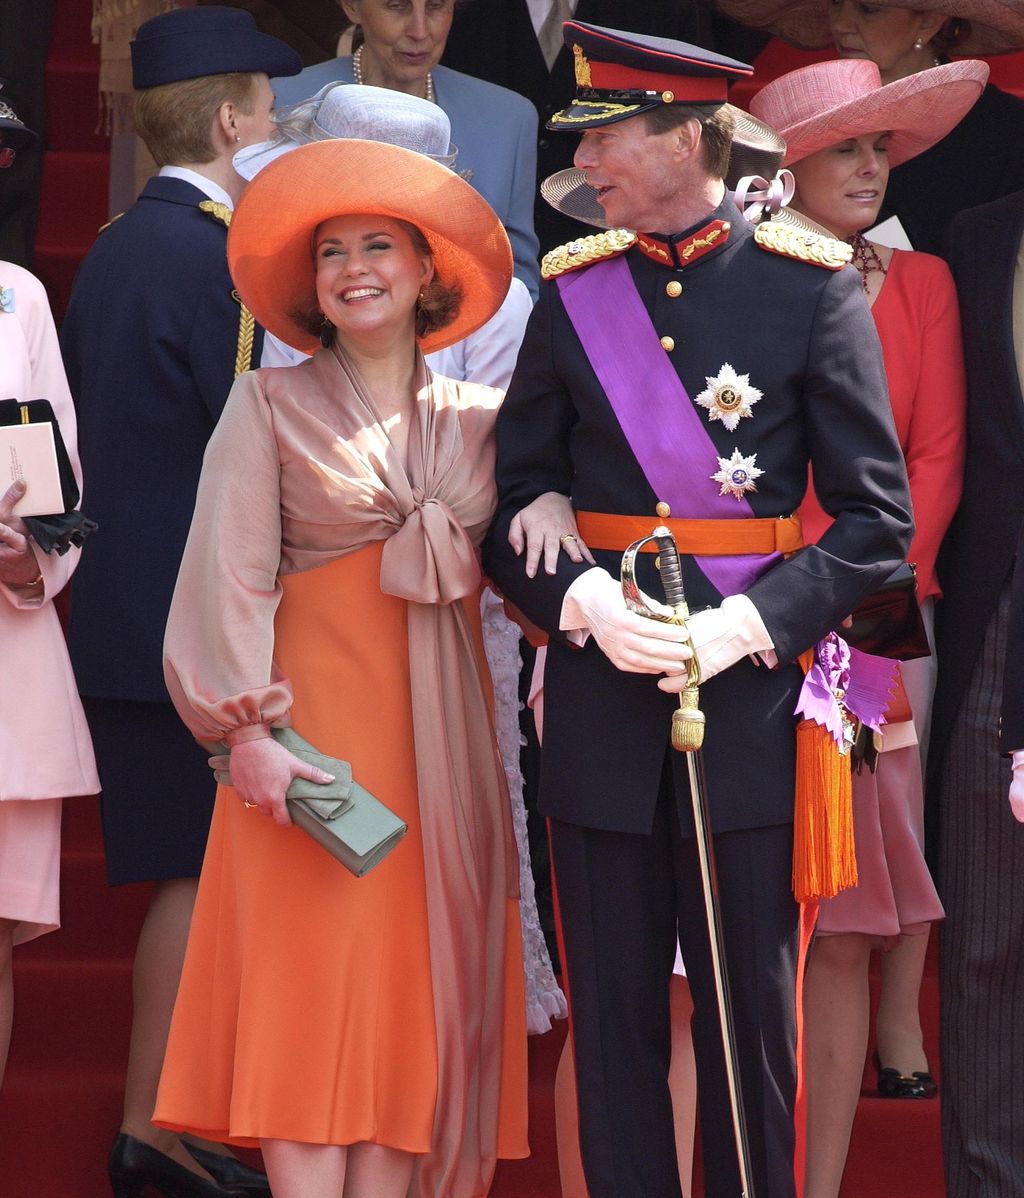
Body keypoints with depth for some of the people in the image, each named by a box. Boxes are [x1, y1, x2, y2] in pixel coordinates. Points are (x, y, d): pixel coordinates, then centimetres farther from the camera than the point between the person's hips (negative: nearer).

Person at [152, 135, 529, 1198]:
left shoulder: (477, 420, 13)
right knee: (312, 990, -9)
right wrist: (250, 728, -13)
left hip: (446, 734, 3)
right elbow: (231, 577, -3)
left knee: (422, 991, 0)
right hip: (317, 718, -3)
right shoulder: (268, 407, 4)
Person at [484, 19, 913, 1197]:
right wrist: (586, 602, -13)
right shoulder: (572, 291, 6)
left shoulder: (812, 288, -2)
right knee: (613, 1014, 6)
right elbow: (515, 503, 7)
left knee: (751, 1013, 4)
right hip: (601, 703, 2)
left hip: (750, 701, -2)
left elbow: (876, 516, -3)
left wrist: (746, 626, -16)